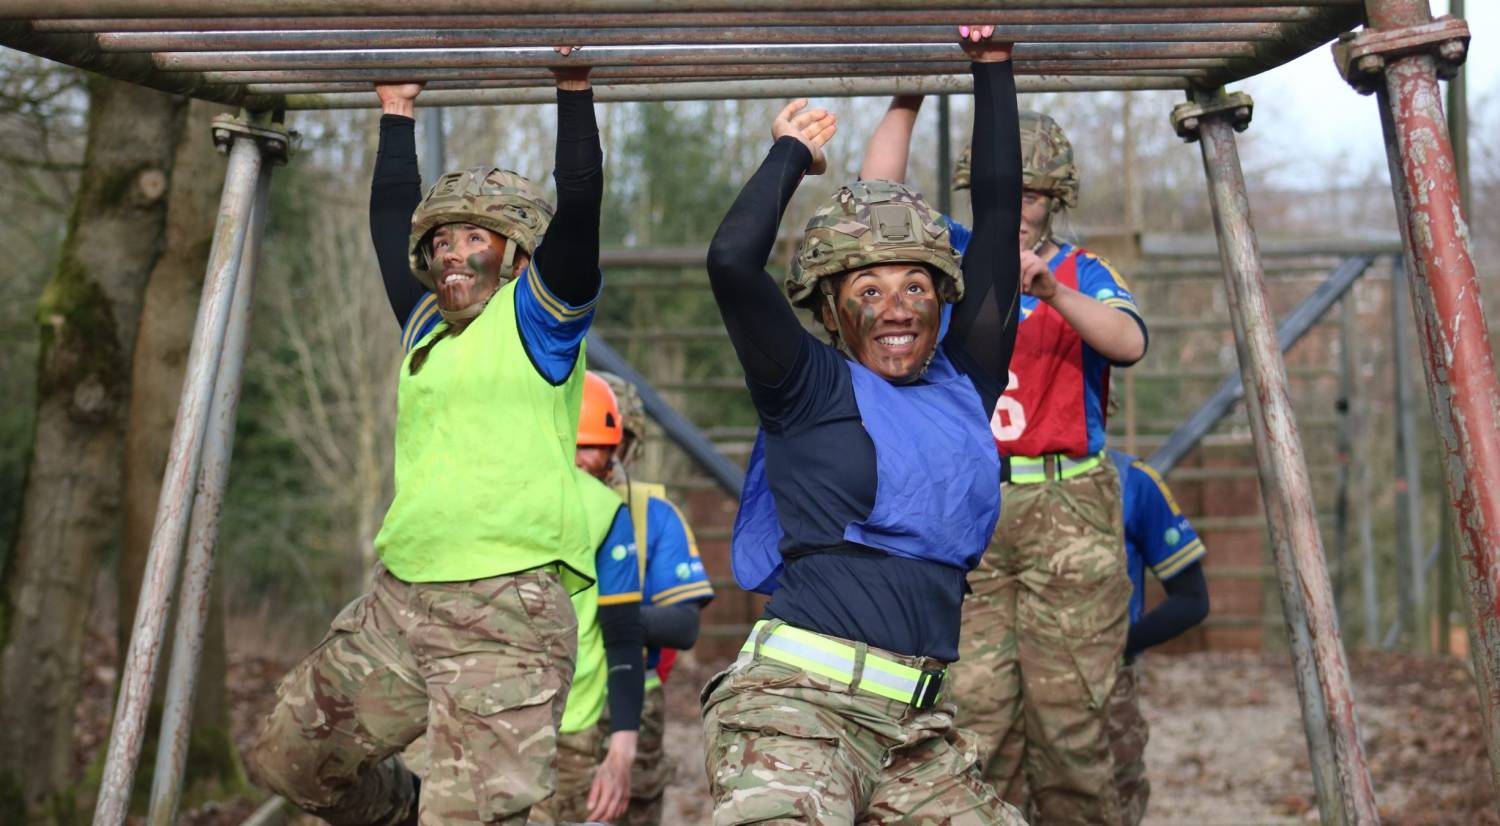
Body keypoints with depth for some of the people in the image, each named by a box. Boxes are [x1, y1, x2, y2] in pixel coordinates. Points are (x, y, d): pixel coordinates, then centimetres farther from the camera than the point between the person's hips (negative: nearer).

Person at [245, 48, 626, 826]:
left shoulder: (538, 314, 2)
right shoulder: (429, 324, 19)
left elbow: (578, 205, -10)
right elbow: (390, 225, 30)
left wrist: (574, 91, -5)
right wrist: (397, 116, 35)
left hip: (507, 616, -8)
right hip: (397, 604, 8)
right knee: (286, 758, 17)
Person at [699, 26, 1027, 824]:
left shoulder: (963, 385, 16)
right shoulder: (812, 390, 3)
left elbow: (998, 217, 17)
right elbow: (731, 261, -12)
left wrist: (993, 66, 20)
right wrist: (793, 152, 5)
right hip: (798, 705, -6)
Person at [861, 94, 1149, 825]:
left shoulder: (1081, 274, 9)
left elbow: (1129, 342, -10)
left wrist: (1051, 289, -25)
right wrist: (907, 100, 6)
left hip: (1065, 511, -1)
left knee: (1068, 707, -2)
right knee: (977, 705, -2)